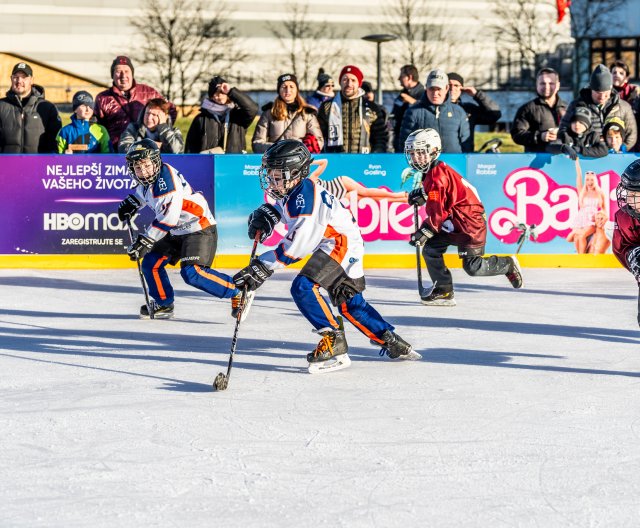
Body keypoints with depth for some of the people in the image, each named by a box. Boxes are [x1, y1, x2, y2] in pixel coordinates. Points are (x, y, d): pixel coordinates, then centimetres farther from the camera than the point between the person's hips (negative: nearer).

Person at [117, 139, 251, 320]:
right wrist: (131, 203, 16)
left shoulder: (166, 178, -25)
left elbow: (169, 217, -31)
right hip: (177, 232, 10)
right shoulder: (147, 179, 4)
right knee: (151, 263, 6)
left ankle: (238, 293, -12)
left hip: (200, 228, -10)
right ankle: (164, 304, 25)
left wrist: (144, 242, -28)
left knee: (192, 273, -23)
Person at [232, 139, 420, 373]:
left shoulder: (304, 199, -28)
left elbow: (296, 247, -30)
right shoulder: (291, 190, 0)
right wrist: (264, 215, 1)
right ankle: (393, 343, 30)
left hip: (342, 242, -11)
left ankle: (334, 343, -20)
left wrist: (262, 267, -30)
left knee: (303, 287, -23)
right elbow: (279, 206, 25)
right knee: (350, 303, 18)